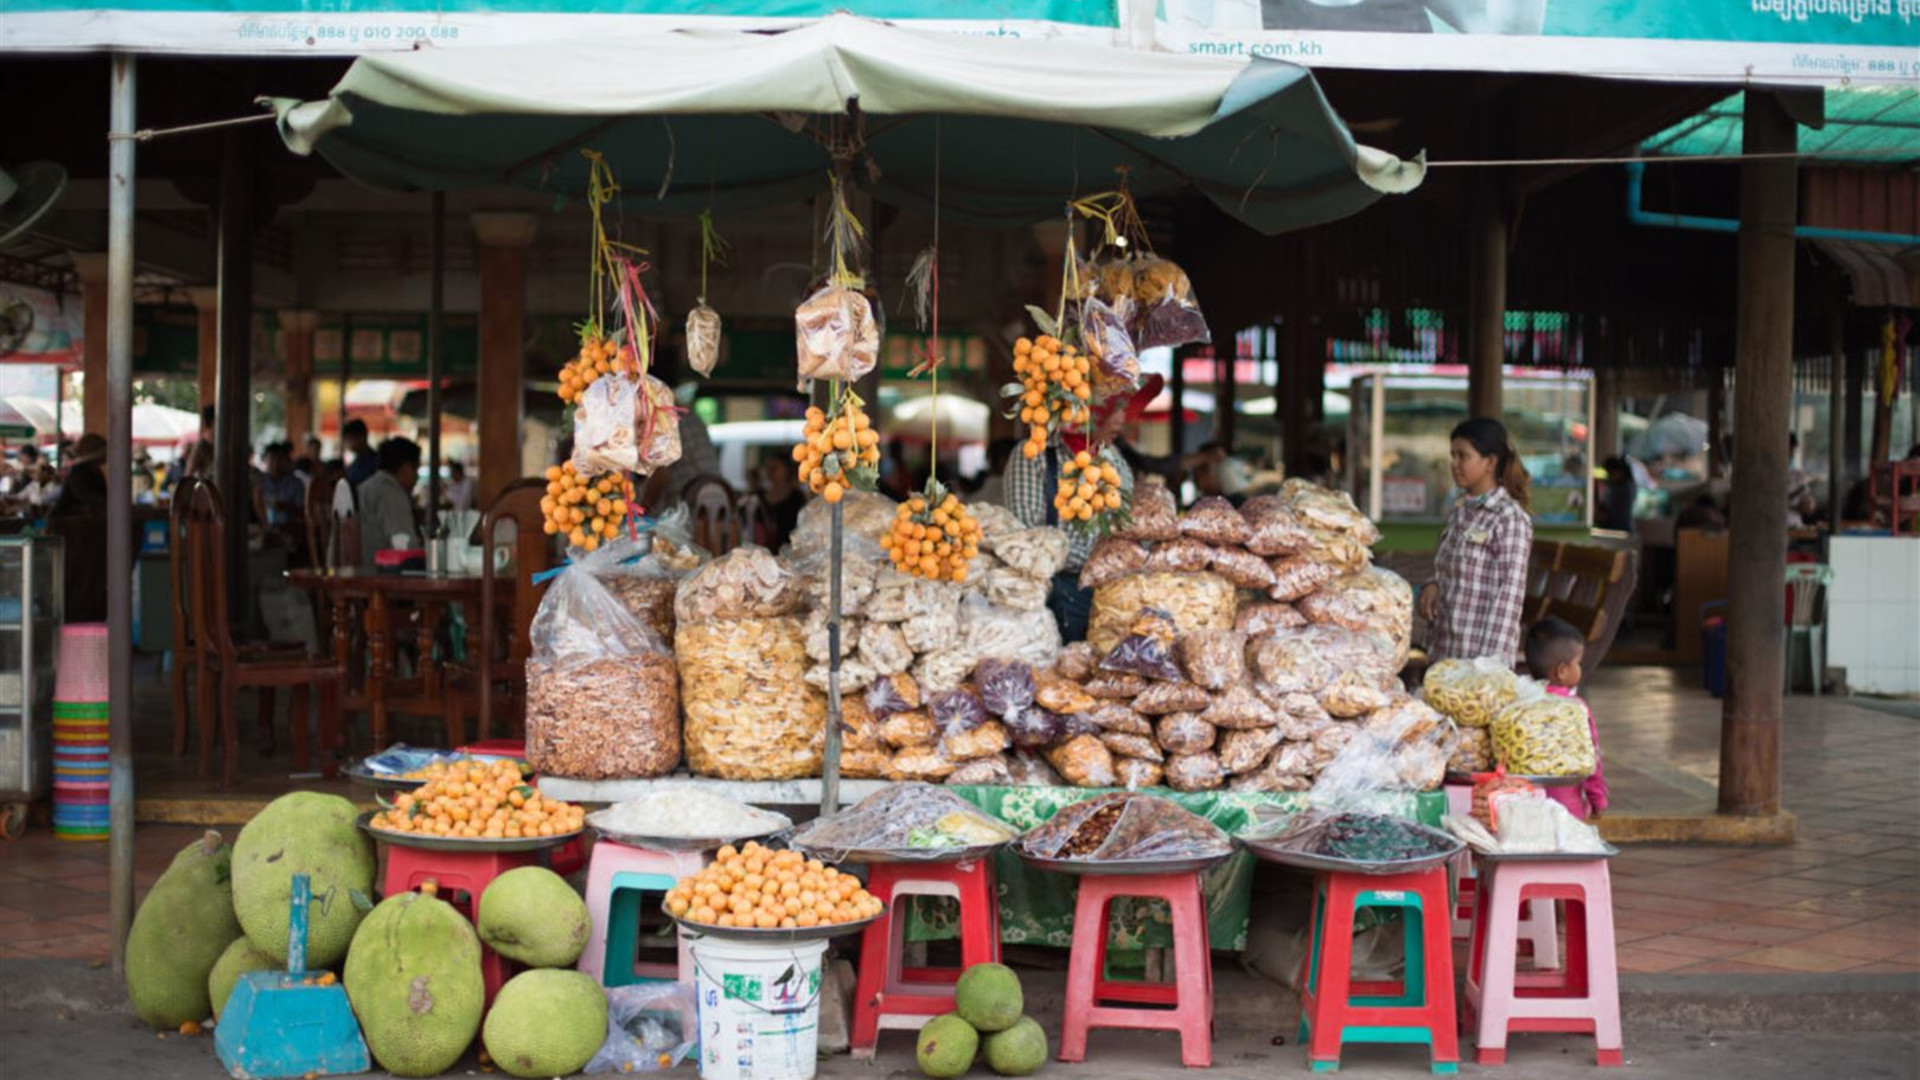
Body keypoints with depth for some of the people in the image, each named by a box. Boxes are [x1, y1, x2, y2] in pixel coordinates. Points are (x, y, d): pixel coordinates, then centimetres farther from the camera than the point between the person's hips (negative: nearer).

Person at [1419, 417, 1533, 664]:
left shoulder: (1510, 519, -10)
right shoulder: (1458, 511, 12)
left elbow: (1508, 597, -13)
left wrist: (1490, 663, -18)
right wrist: (1433, 586, 0)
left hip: (1480, 656, -7)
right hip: (1444, 651, 7)